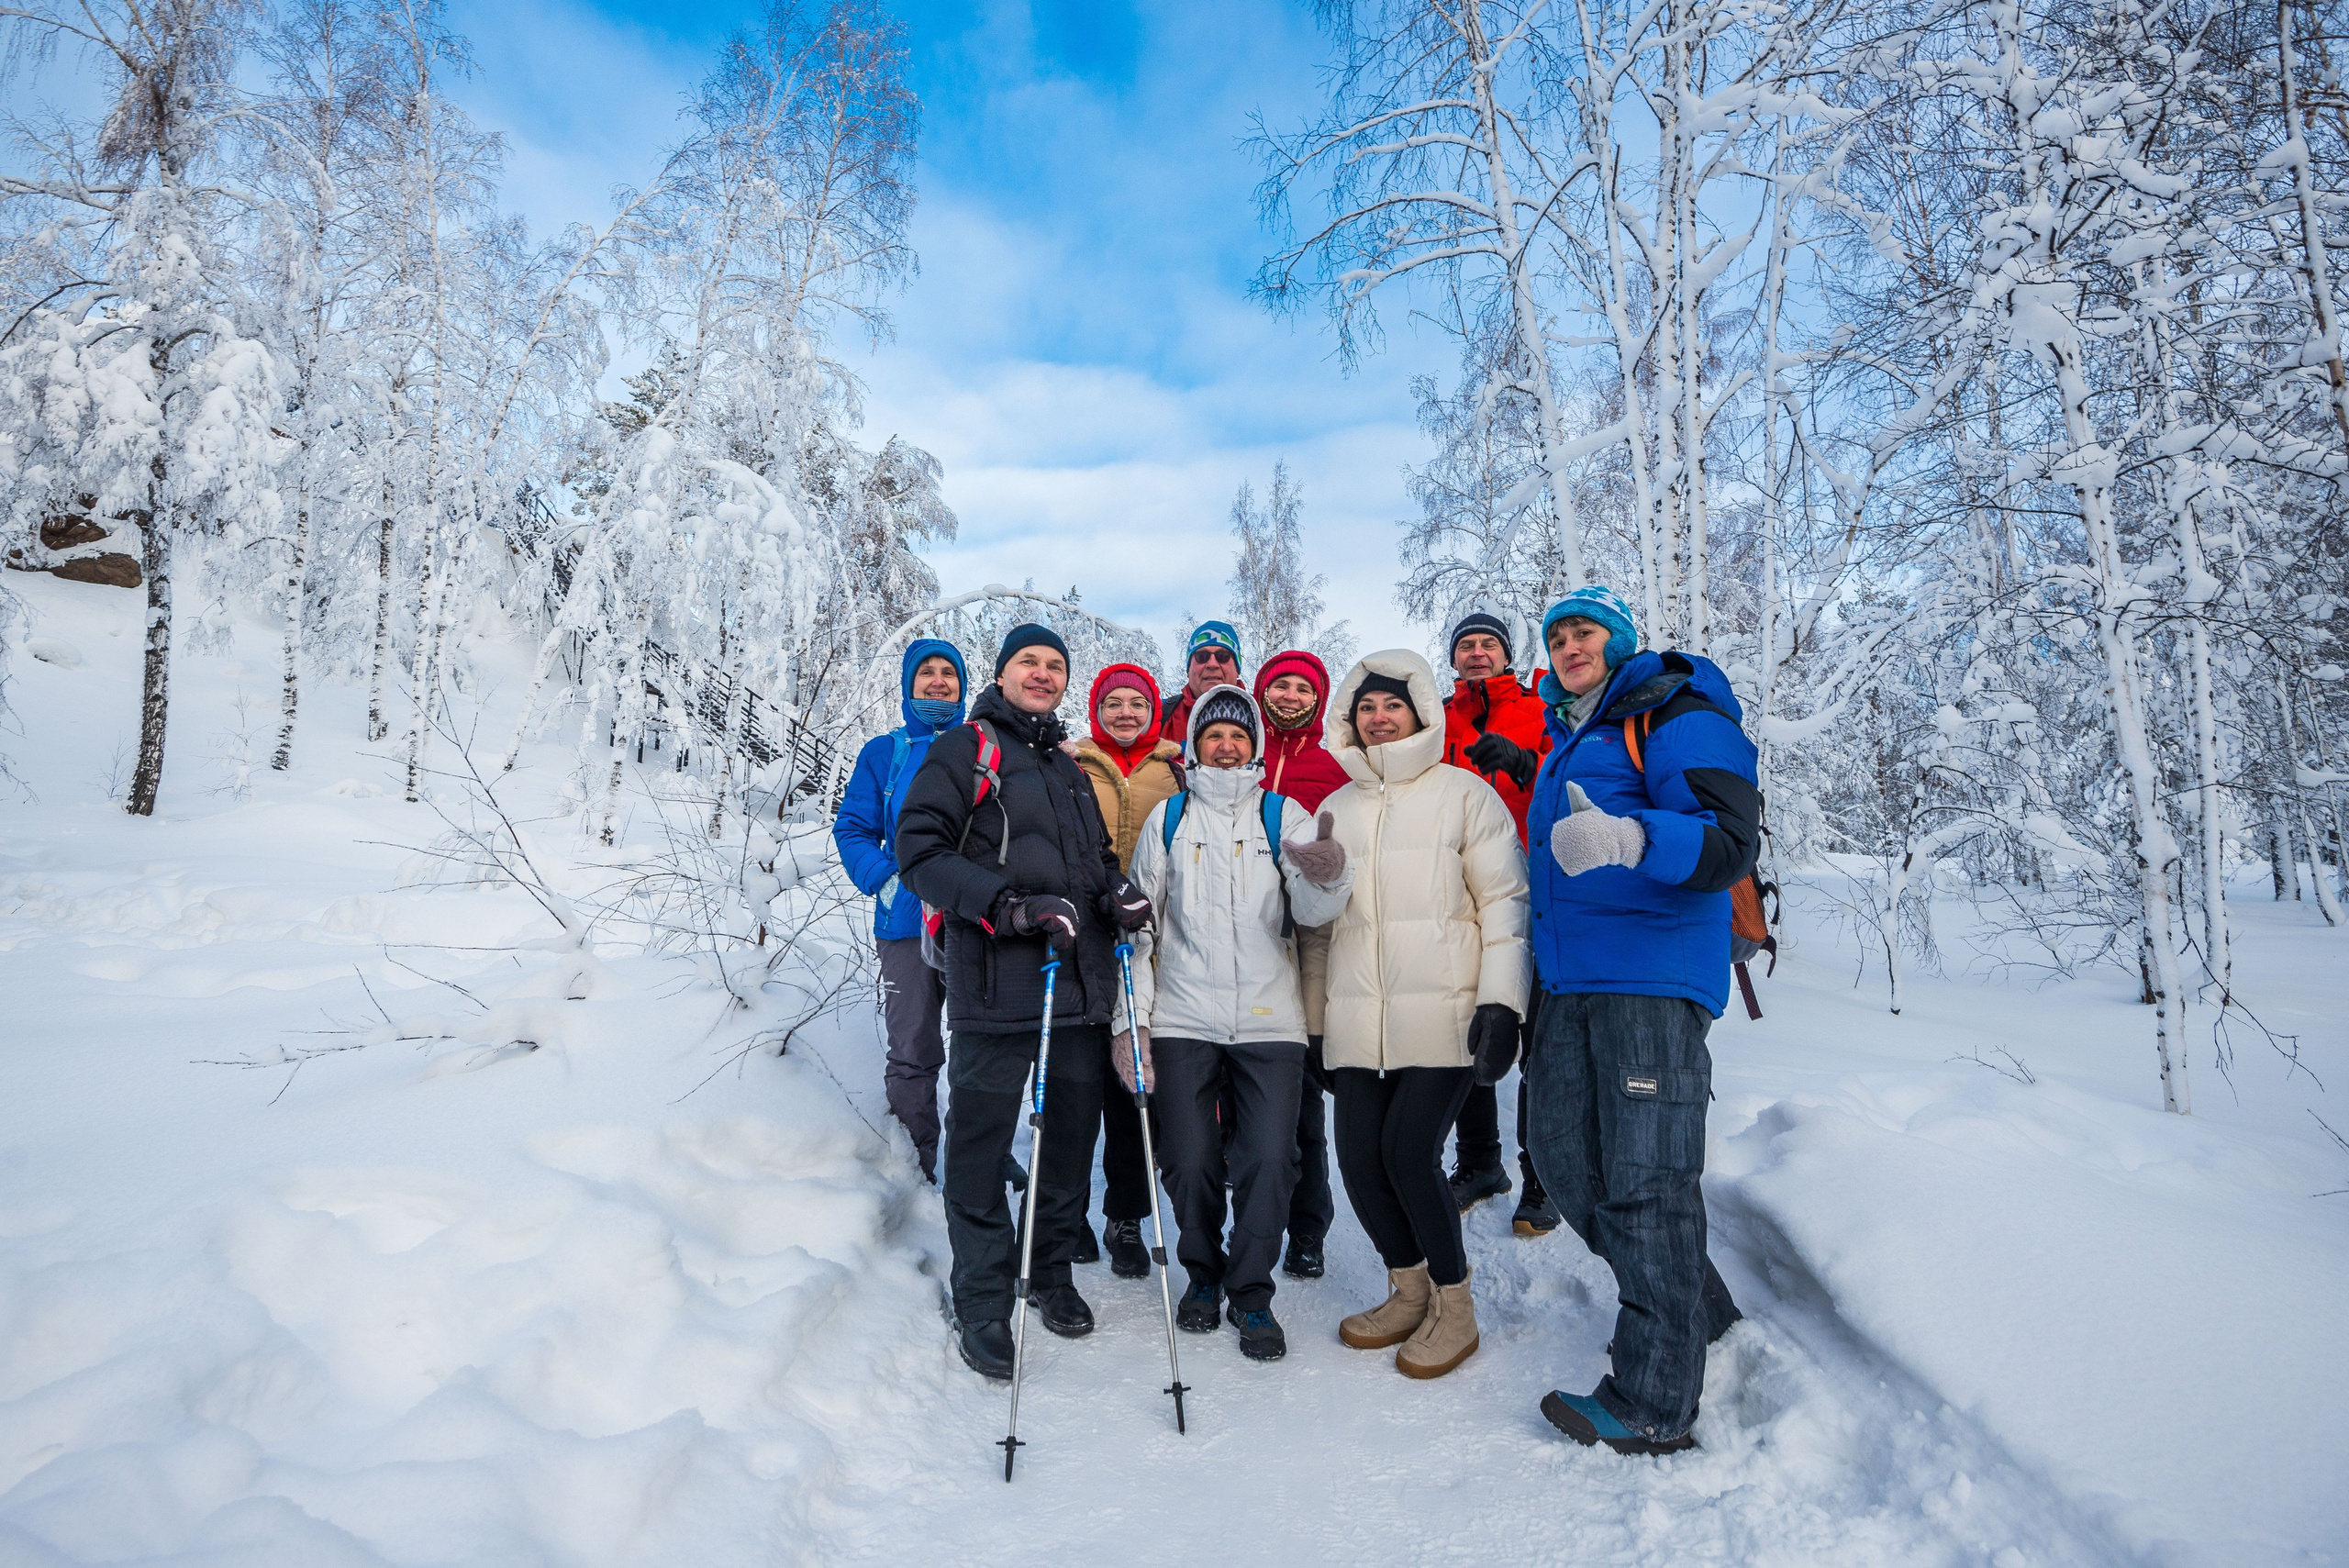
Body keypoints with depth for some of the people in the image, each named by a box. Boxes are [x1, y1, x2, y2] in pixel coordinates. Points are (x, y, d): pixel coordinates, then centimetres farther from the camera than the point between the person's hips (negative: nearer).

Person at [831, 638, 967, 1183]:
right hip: (907, 923, 0)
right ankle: (915, 1169, 17)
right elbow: (853, 830, 5)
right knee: (913, 1053, 3)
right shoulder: (884, 754, 8)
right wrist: (885, 879, -11)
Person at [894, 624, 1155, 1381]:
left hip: (1081, 982, 6)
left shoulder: (1069, 770, 22)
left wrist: (1116, 892, 3)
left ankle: (1052, 1273, 33)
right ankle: (982, 1303, 17)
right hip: (996, 984, -6)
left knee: (1072, 1134, 13)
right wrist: (1007, 905, -20)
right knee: (980, 1143, 1)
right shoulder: (963, 751, 1)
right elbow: (920, 850, -9)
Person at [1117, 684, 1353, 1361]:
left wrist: (1327, 877, -33)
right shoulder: (1168, 818, 7)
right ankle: (1203, 1273, 30)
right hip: (1183, 1019, 1)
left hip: (1269, 1020, 0)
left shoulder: (1284, 815, 5)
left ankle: (1251, 1293, 17)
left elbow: (1312, 911, -9)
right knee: (1190, 1162, 4)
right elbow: (1138, 923, 8)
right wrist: (1131, 1019, 2)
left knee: (1270, 1160, -5)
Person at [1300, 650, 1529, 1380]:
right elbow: (1319, 921, 20)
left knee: (1408, 1153, -10)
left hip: (1443, 1015, -5)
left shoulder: (1465, 794, 4)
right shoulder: (1335, 809, 17)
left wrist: (1501, 997, -11)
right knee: (1358, 1157, 2)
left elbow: (1506, 898, -1)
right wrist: (1316, 1017, 18)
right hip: (1356, 1021, 5)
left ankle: (1454, 1308, 13)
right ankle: (1409, 1291, 27)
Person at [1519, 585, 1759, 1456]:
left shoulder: (1677, 715, -4)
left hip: (1653, 978, -8)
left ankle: (1655, 1401, 4)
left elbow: (1730, 840, -17)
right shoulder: (1567, 739, 23)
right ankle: (1697, 1307, 30)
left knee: (1646, 1178, -7)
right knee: (1566, 1161, 9)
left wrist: (1628, 838, -36)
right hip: (1570, 984, 9)